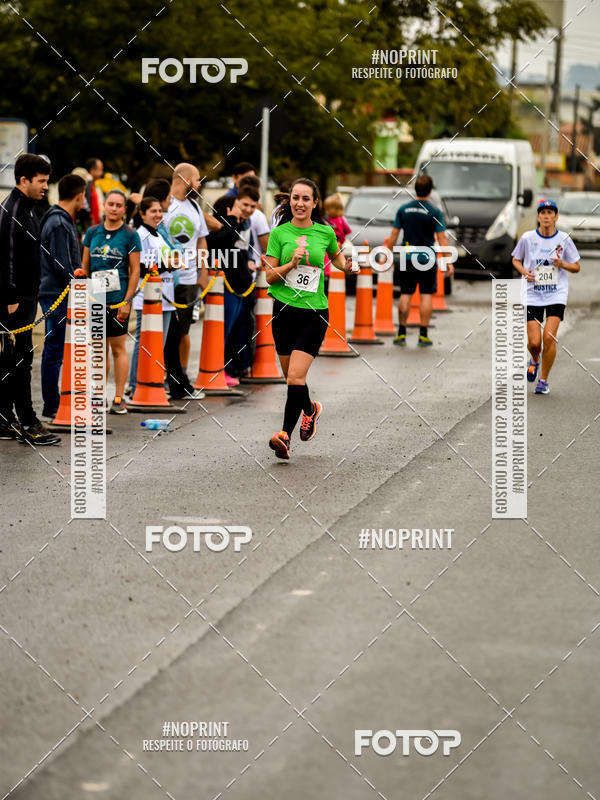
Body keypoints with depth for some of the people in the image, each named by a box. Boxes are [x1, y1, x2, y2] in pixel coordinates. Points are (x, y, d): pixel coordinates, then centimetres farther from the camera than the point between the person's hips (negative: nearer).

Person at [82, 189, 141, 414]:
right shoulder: (92, 232, 9)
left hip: (117, 299, -4)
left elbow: (135, 271, -3)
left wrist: (127, 301, -10)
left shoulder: (130, 235, -2)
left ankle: (119, 398, 3)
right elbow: (85, 266, 13)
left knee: (118, 348, -1)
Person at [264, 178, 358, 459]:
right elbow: (270, 277, -1)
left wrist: (347, 266, 2)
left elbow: (337, 257, 23)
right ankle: (310, 409, 40)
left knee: (296, 376, -15)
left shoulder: (325, 232, 3)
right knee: (291, 377, 11)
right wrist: (292, 263, -17)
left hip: (314, 312, -2)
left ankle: (285, 435, -12)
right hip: (284, 309, 2)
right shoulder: (279, 233, 1)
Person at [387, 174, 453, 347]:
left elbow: (394, 235, 4)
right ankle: (423, 336, 1)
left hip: (407, 258, 3)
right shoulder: (434, 212, -8)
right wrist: (449, 262, -3)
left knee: (405, 295, 8)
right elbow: (442, 238, -8)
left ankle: (401, 333, 9)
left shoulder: (403, 209, 1)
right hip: (427, 259, -3)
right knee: (426, 295, 2)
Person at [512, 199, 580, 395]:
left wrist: (562, 264, -13)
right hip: (532, 295, 0)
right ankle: (534, 361, 32)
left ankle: (543, 380, 2)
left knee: (549, 336, -15)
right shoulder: (527, 238, -2)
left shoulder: (564, 239, -2)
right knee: (534, 342, -6)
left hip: (556, 295, 0)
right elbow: (516, 260, 14)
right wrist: (524, 271, -7)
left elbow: (576, 267, 8)